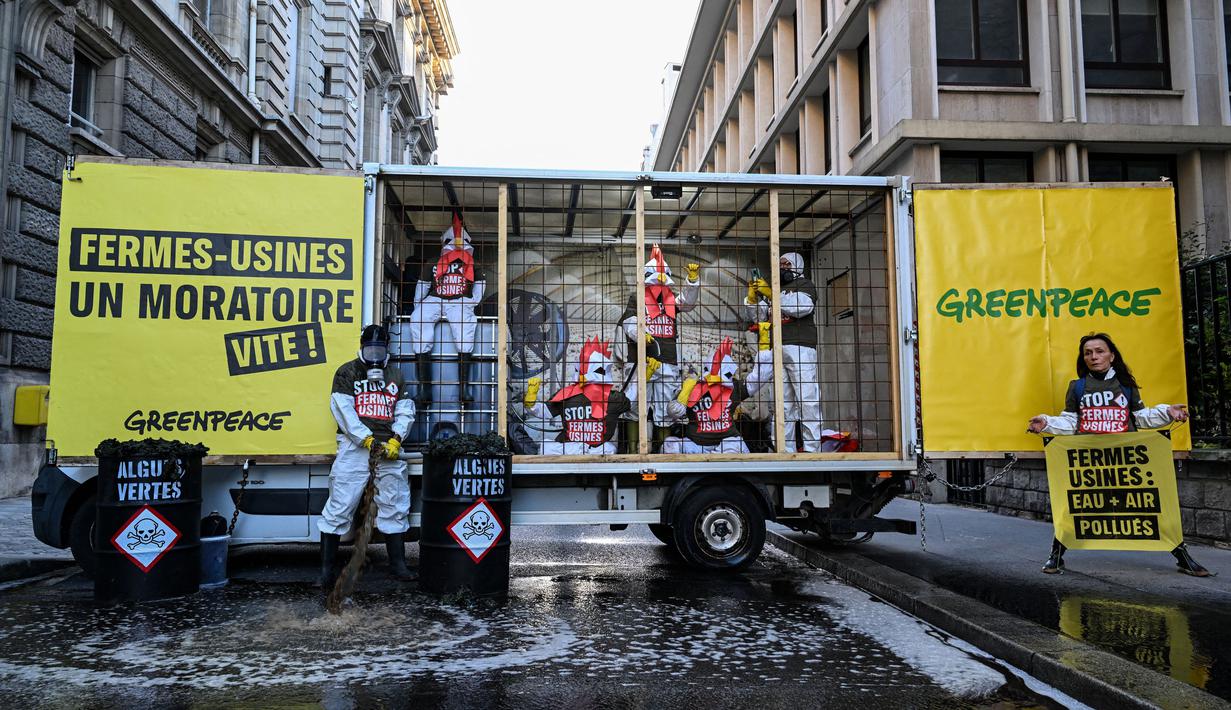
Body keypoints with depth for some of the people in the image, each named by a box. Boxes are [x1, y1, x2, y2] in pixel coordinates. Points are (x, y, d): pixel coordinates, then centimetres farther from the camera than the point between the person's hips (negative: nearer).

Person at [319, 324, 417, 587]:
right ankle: (327, 568, 2)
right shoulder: (347, 373, 5)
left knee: (395, 506, 8)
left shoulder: (395, 376, 17)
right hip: (355, 446, -4)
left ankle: (398, 563, 18)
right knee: (340, 506, -5)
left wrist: (395, 439, -7)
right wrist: (368, 439, -15)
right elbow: (343, 410, -6)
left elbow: (405, 412, 10)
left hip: (388, 449, 4)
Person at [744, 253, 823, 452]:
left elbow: (803, 306, -11)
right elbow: (756, 316, 19)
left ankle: (812, 449, -13)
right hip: (776, 350, 6)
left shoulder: (805, 285, 10)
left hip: (799, 348, -6)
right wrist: (752, 296, 2)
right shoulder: (774, 290, 27)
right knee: (783, 402, 2)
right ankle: (786, 450, 3)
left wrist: (771, 295, -14)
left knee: (807, 400, -11)